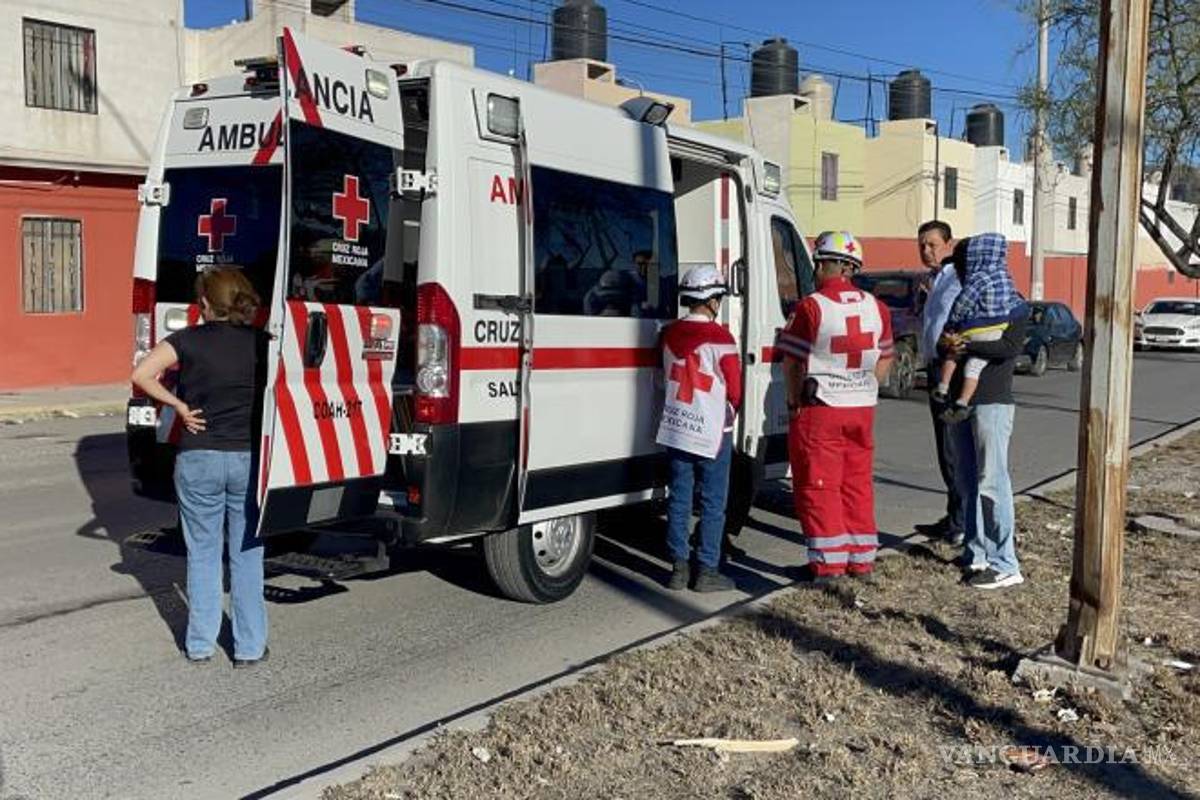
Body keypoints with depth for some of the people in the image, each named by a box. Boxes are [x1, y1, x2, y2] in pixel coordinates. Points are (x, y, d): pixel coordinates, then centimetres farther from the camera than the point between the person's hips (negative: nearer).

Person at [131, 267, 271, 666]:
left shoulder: (187, 340, -4)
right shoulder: (262, 343, -1)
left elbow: (141, 374, -15)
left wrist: (179, 405, -5)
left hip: (198, 460, -1)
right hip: (249, 458, 1)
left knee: (202, 553, 12)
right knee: (247, 555, 9)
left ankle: (201, 644, 20)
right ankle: (250, 647, 14)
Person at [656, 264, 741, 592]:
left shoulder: (670, 333, 4)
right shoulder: (719, 337, -14)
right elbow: (735, 389, -8)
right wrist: (728, 416, 11)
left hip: (675, 429, 6)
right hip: (712, 432, -5)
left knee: (679, 498, 11)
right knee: (712, 503, 4)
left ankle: (679, 567, 16)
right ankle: (707, 571, 9)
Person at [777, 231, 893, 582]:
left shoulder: (810, 307, -13)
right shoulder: (876, 307, 5)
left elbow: (791, 361, -8)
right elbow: (885, 359, 13)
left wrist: (795, 402, 4)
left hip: (819, 409, -6)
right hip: (862, 408, 6)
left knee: (819, 486, 3)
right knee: (858, 482, 15)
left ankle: (828, 561, 4)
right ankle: (861, 557, 22)